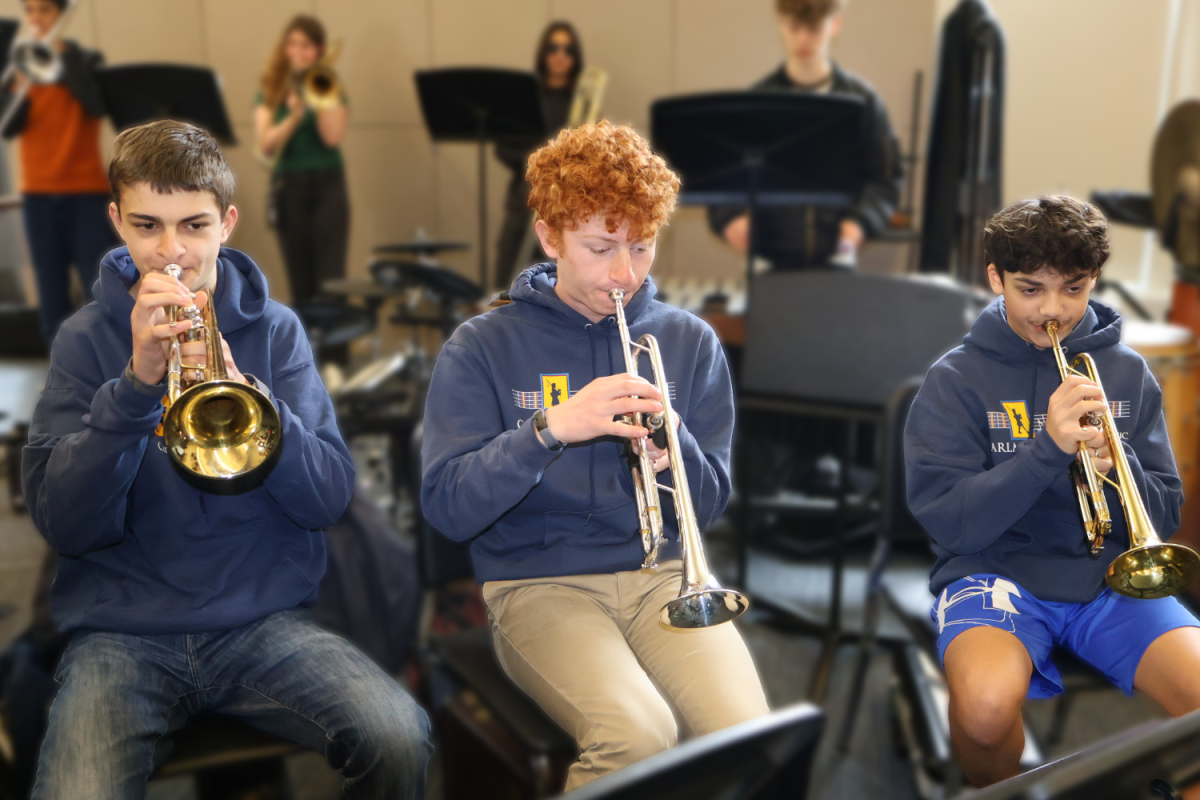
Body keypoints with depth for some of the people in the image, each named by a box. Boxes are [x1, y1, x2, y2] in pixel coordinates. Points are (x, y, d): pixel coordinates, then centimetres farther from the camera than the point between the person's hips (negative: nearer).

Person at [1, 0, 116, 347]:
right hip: (38, 191, 3)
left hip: (86, 190, -3)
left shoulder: (85, 59, 5)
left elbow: (97, 105, -14)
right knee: (51, 291, 3)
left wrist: (63, 54, -16)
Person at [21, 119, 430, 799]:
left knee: (398, 738, -23)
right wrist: (136, 382, -21)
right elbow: (65, 525, -8)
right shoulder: (88, 338, 4)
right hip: (125, 632, 0)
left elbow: (330, 498, -5)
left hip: (264, 621, 1)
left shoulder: (274, 329, 5)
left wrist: (241, 389, -21)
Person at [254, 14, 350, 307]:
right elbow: (266, 146, -7)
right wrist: (294, 115, -19)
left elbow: (332, 137, -12)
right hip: (288, 187, 2)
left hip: (327, 185, -2)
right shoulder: (271, 91, 6)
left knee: (330, 278, -6)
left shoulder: (328, 87, 4)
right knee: (300, 281, 5)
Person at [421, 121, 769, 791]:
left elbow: (711, 504, 8)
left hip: (661, 572, 3)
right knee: (638, 734, -29)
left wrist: (671, 449, -14)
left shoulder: (690, 341, 10)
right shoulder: (481, 349, 1)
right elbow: (449, 509, -8)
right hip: (540, 582, -2)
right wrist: (551, 427, -22)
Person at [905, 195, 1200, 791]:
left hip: (1109, 571, 3)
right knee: (986, 704, -33)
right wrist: (1048, 449, -21)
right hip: (998, 569, -2)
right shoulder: (957, 379, -1)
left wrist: (1118, 467, -13)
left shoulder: (1127, 373, 9)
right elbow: (950, 520, -10)